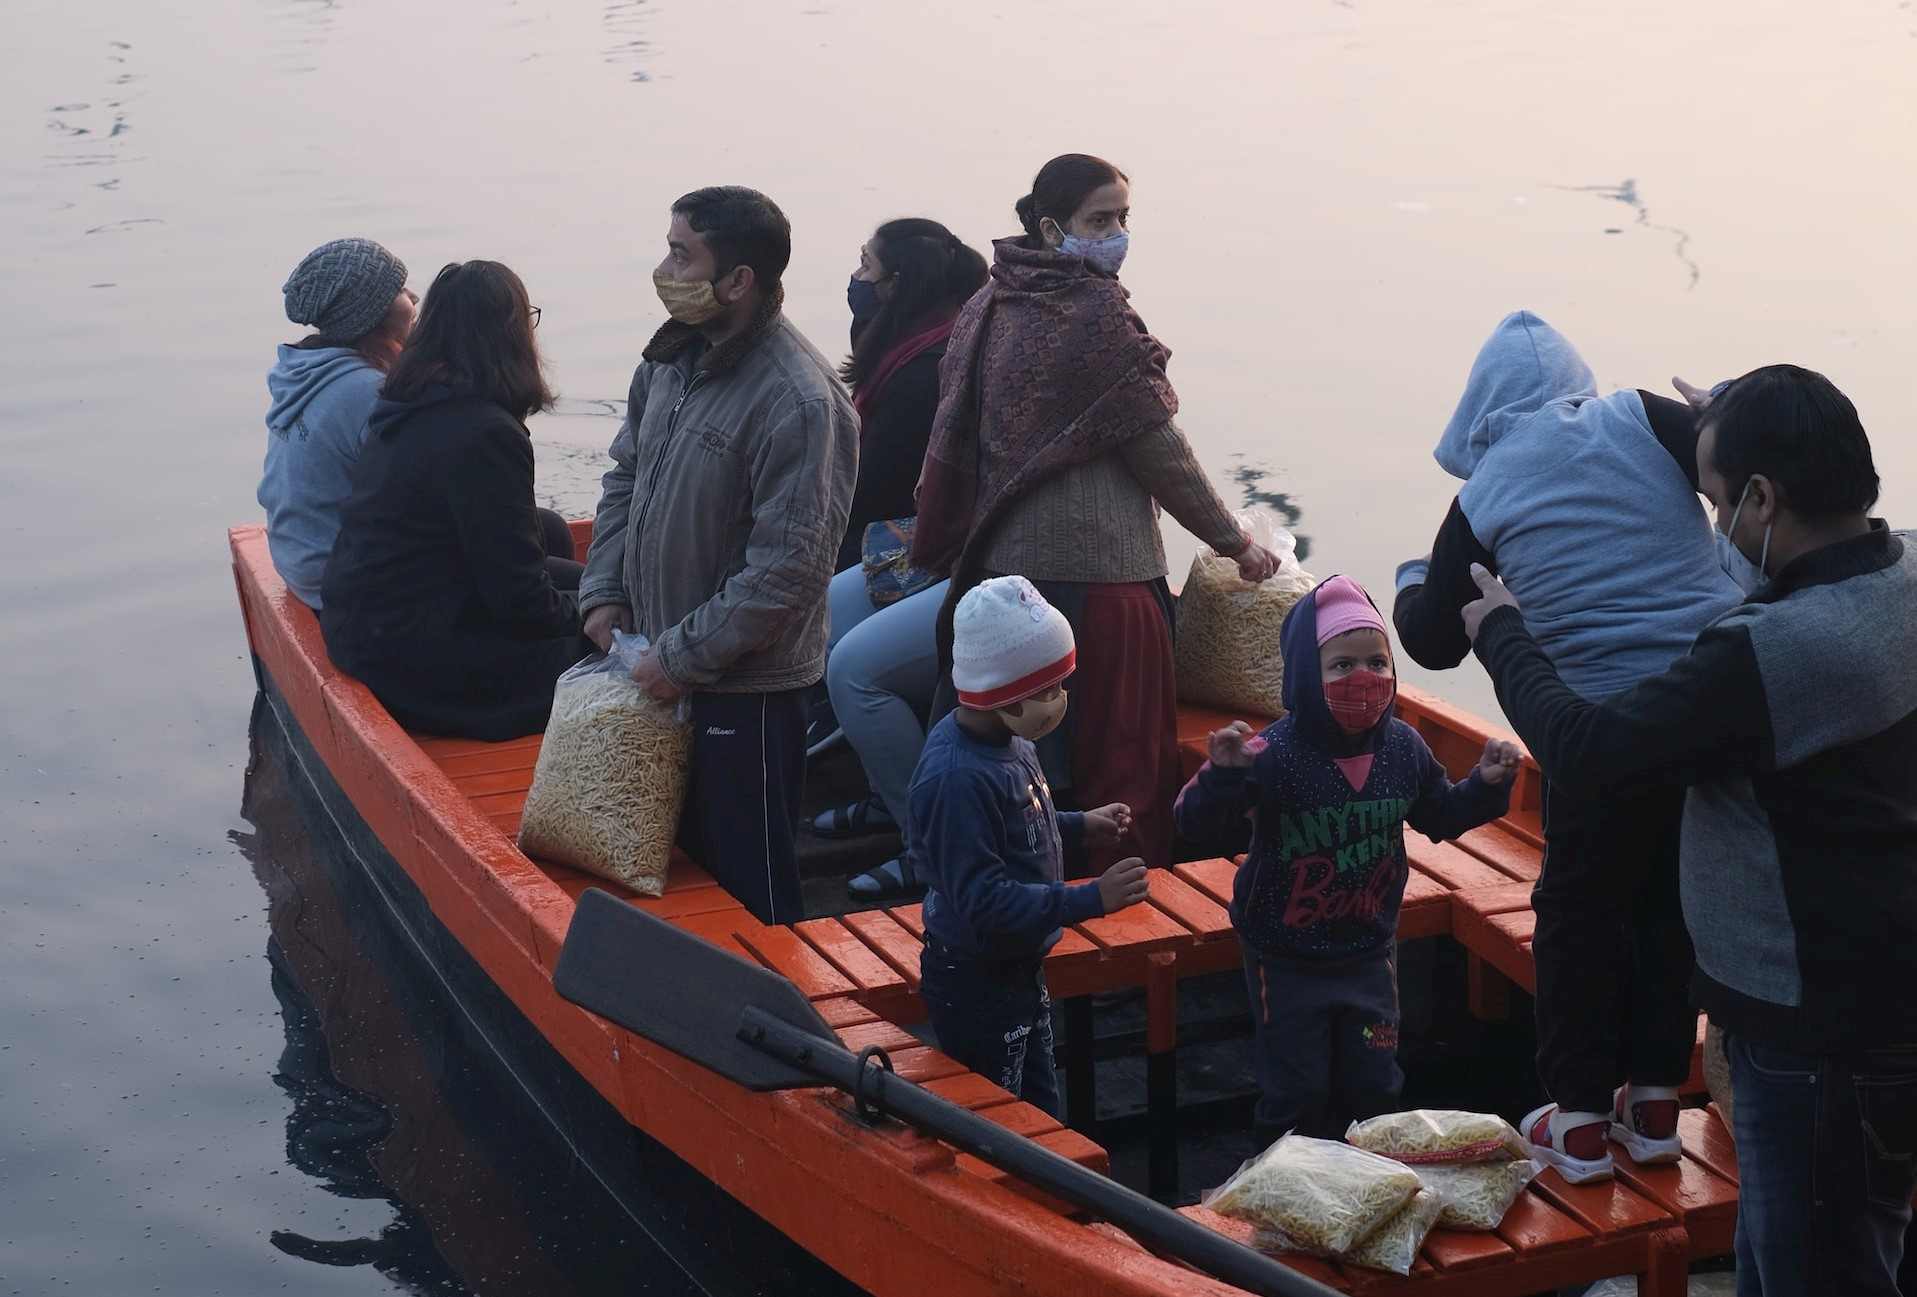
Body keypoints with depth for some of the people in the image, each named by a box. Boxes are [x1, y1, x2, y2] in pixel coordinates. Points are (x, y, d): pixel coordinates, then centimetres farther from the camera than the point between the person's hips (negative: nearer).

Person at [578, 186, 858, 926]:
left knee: (748, 890, 3)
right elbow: (625, 475, 17)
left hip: (746, 687, -8)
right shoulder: (673, 359, 4)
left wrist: (685, 655, -19)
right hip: (665, 670, 8)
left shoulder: (798, 402, -23)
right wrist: (604, 592, 5)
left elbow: (788, 566, -24)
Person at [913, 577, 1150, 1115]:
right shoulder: (958, 779, -31)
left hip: (1018, 969, 9)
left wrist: (1079, 825, 5)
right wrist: (1091, 899, -31)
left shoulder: (1007, 739, -2)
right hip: (977, 986, -9)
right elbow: (984, 900, -31)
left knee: (1041, 1111, 23)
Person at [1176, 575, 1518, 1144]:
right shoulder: (1274, 754, -23)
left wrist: (1486, 784, -3)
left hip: (1368, 948, 5)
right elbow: (1202, 828, -25)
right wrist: (1222, 775, -42)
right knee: (1295, 1092, 6)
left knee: (1374, 1084, 16)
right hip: (1287, 960, -5)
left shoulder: (1403, 749, -5)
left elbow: (1440, 817, 12)